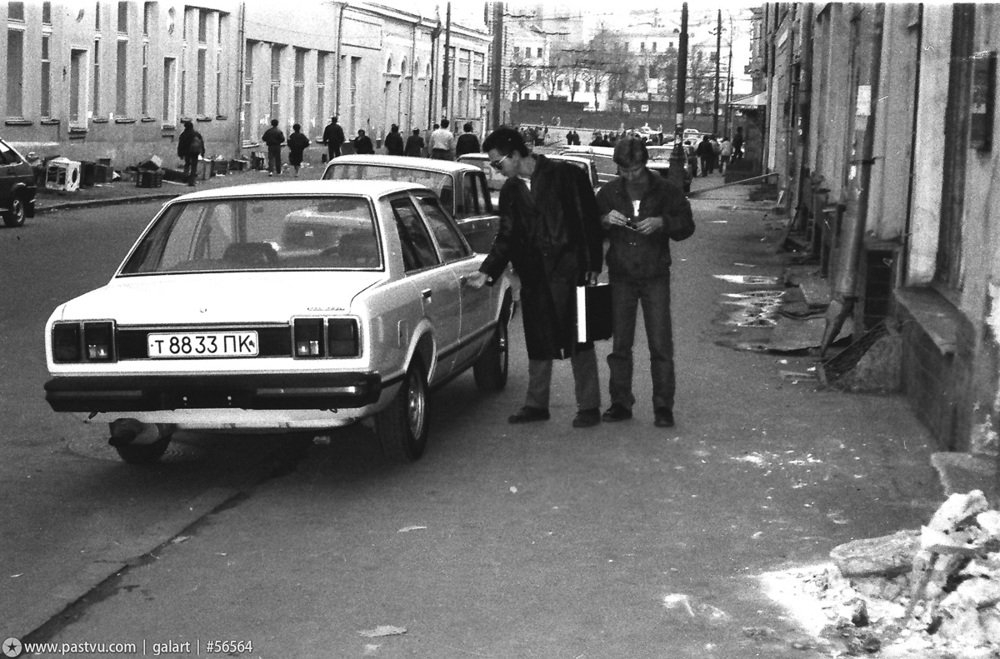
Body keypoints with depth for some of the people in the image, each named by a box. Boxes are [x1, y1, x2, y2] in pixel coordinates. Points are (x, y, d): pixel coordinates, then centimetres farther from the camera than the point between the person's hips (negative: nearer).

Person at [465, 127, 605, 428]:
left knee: (578, 337, -2)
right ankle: (536, 404, 21)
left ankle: (589, 406, 5)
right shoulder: (510, 190, 11)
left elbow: (589, 220, -6)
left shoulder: (565, 175, -6)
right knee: (537, 341, 11)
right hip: (533, 275, 6)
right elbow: (506, 237, 11)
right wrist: (487, 271, -1)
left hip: (568, 269, -5)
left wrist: (592, 265, -11)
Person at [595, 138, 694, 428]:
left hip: (655, 276, -2)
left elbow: (687, 225, -1)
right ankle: (621, 402, 14)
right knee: (620, 344, 6)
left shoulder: (665, 190, -2)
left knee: (661, 344, -4)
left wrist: (662, 223, -19)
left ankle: (663, 406, 1)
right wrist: (605, 220, -14)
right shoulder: (609, 191, 3)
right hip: (621, 276, 2)